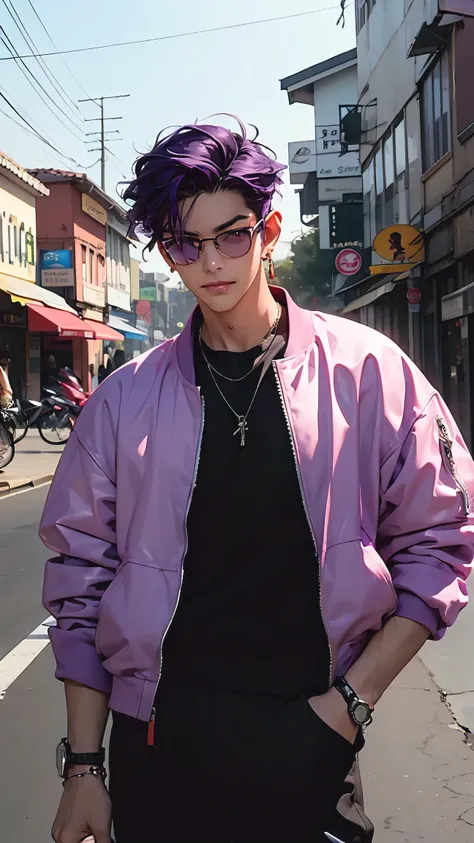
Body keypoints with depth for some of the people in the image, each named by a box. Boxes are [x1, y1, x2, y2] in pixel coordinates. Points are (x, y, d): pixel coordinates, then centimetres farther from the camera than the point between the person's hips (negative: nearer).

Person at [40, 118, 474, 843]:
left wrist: (354, 697, -8)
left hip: (310, 743, -1)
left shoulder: (368, 370, -3)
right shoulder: (125, 399, 1)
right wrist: (83, 768, 1)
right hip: (159, 746, 2)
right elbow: (80, 582, 3)